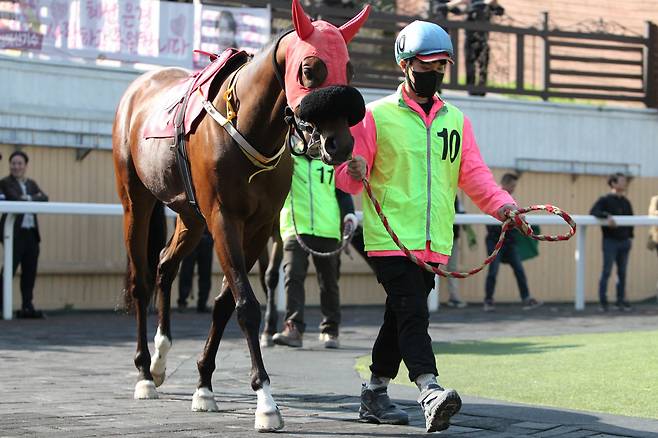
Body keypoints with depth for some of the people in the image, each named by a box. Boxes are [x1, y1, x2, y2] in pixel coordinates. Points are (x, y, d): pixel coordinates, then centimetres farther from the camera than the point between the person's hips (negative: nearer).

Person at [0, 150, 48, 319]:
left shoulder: (31, 184, 18)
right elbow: (15, 199, -14)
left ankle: (27, 306, 9)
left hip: (31, 233, 6)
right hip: (15, 233, -6)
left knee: (30, 272, 5)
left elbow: (45, 199, 3)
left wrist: (28, 198, -10)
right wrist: (35, 198, -3)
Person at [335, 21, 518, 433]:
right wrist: (354, 172, -26)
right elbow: (347, 176, -2)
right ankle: (430, 393, -30)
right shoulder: (376, 116, 0)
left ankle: (375, 394, 25)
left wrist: (502, 204, -9)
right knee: (413, 313, -18)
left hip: (435, 242, 5)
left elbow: (474, 175, 9)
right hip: (390, 238, -5)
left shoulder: (456, 121, 14)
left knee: (401, 317, 13)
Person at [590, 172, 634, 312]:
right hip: (610, 242, -5)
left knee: (622, 273, 8)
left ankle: (621, 301, 15)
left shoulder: (626, 202, 11)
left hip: (624, 242, 6)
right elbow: (593, 212, -20)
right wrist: (606, 216, -35)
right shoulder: (605, 200, -6)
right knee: (606, 272, -4)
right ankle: (603, 303, 0)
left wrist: (630, 235, 8)